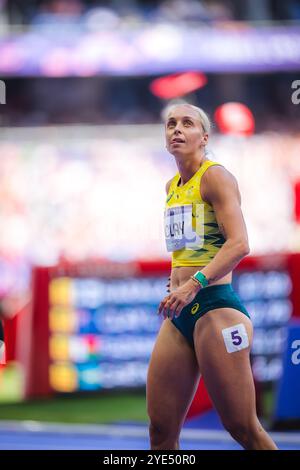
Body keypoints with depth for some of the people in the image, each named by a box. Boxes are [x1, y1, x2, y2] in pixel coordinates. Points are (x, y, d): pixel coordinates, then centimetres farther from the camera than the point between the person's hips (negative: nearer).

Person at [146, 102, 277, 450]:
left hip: (215, 306, -8)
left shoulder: (215, 177, -7)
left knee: (242, 428, -7)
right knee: (161, 430, 2)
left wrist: (194, 285, -29)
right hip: (179, 314, 8)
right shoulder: (173, 187, 17)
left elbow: (239, 244, -19)